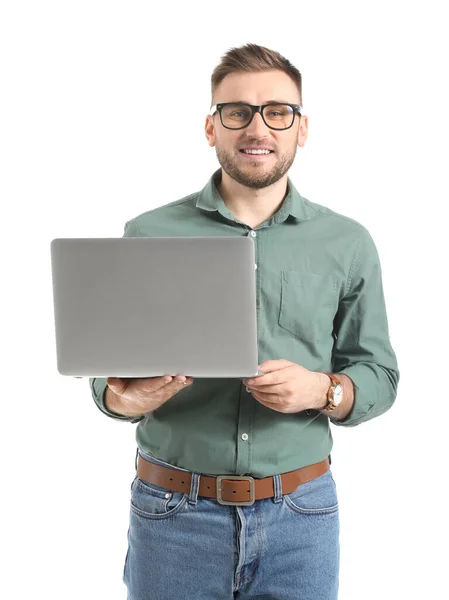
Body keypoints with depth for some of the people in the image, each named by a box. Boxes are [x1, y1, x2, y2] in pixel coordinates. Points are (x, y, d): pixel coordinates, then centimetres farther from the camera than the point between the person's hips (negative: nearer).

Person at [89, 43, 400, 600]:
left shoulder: (347, 244, 2)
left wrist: (324, 390, -14)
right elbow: (107, 370, 4)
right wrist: (126, 399, -17)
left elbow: (379, 373, 6)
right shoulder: (148, 235, -1)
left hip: (300, 512, 1)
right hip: (174, 512, 0)